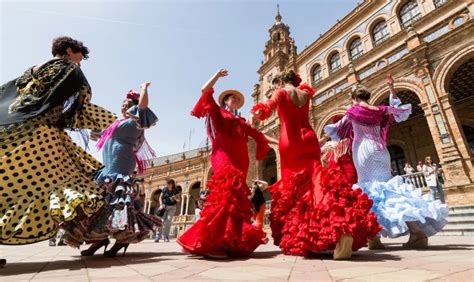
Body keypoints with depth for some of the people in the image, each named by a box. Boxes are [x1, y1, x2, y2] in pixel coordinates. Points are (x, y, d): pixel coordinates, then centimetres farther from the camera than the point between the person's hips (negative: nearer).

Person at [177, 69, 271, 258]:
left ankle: (232, 242, 2)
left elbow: (259, 137, 31)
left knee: (237, 197, -2)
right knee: (226, 193, -21)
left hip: (239, 161, 5)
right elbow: (205, 91, 5)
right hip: (224, 158, -5)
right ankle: (212, 243, -22)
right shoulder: (218, 113, 15)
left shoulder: (241, 122, 27)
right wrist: (218, 75, 11)